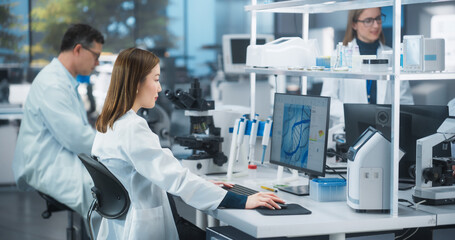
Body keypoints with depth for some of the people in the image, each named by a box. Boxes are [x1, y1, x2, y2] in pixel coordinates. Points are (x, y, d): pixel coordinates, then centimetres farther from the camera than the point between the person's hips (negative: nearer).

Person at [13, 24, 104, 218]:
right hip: (47, 170, -10)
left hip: (62, 162, 10)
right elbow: (75, 138, -20)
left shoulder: (66, 82, 19)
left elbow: (81, 130, 20)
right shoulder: (51, 84, -16)